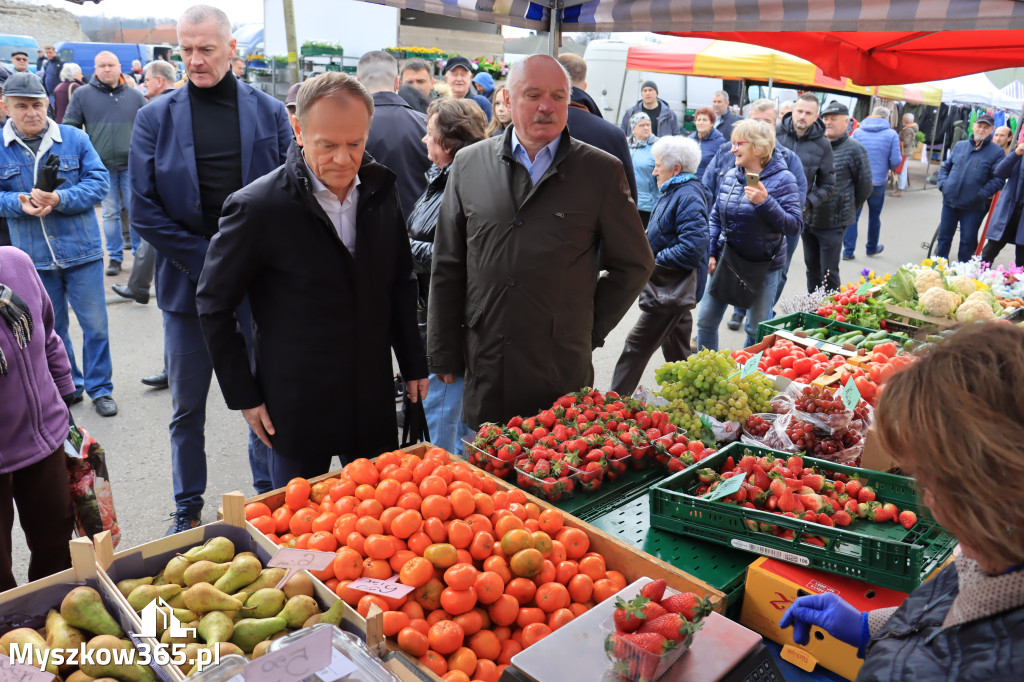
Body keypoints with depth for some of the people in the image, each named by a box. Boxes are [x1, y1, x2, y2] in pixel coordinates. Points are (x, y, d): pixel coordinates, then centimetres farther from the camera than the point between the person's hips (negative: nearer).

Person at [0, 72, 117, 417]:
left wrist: (60, 199, -20)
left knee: (95, 324, 4)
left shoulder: (75, 139, -2)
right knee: (50, 328, 14)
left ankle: (100, 389, 19)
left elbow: (99, 181, -7)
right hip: (34, 258, 2)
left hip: (82, 251, -1)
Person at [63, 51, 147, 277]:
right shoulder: (83, 95, 4)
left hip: (131, 165, 0)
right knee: (110, 212, 6)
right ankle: (114, 257, 15)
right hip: (102, 166, 0)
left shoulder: (135, 95, 6)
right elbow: (69, 127, 8)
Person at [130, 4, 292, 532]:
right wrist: (207, 260, -11)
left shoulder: (269, 112, 2)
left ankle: (269, 494, 30)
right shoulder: (156, 117, 1)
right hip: (187, 283, 0)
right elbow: (144, 210, -3)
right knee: (188, 406, 11)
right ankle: (188, 510, 29)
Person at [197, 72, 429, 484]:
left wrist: (413, 364, 10)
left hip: (374, 402, 4)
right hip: (296, 412, -4)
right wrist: (242, 396, -4)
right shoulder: (257, 207, -15)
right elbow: (214, 304, -5)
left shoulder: (379, 190, -1)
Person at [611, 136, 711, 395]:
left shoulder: (688, 197, -18)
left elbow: (692, 249, -27)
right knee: (677, 353, 18)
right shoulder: (672, 192, 14)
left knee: (637, 347, -6)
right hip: (673, 290, 10)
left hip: (671, 291, -10)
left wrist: (652, 262, -20)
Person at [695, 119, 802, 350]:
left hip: (763, 265, -4)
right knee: (705, 320, 7)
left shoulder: (782, 179, -12)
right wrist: (711, 253, 1)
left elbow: (794, 226, -18)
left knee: (756, 330, 8)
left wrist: (765, 202, -29)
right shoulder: (730, 176, 3)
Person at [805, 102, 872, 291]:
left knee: (828, 273, 0)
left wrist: (848, 210, 7)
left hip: (833, 223, -5)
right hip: (808, 218, 5)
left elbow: (864, 186, 0)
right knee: (811, 267, 16)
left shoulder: (854, 149, -6)